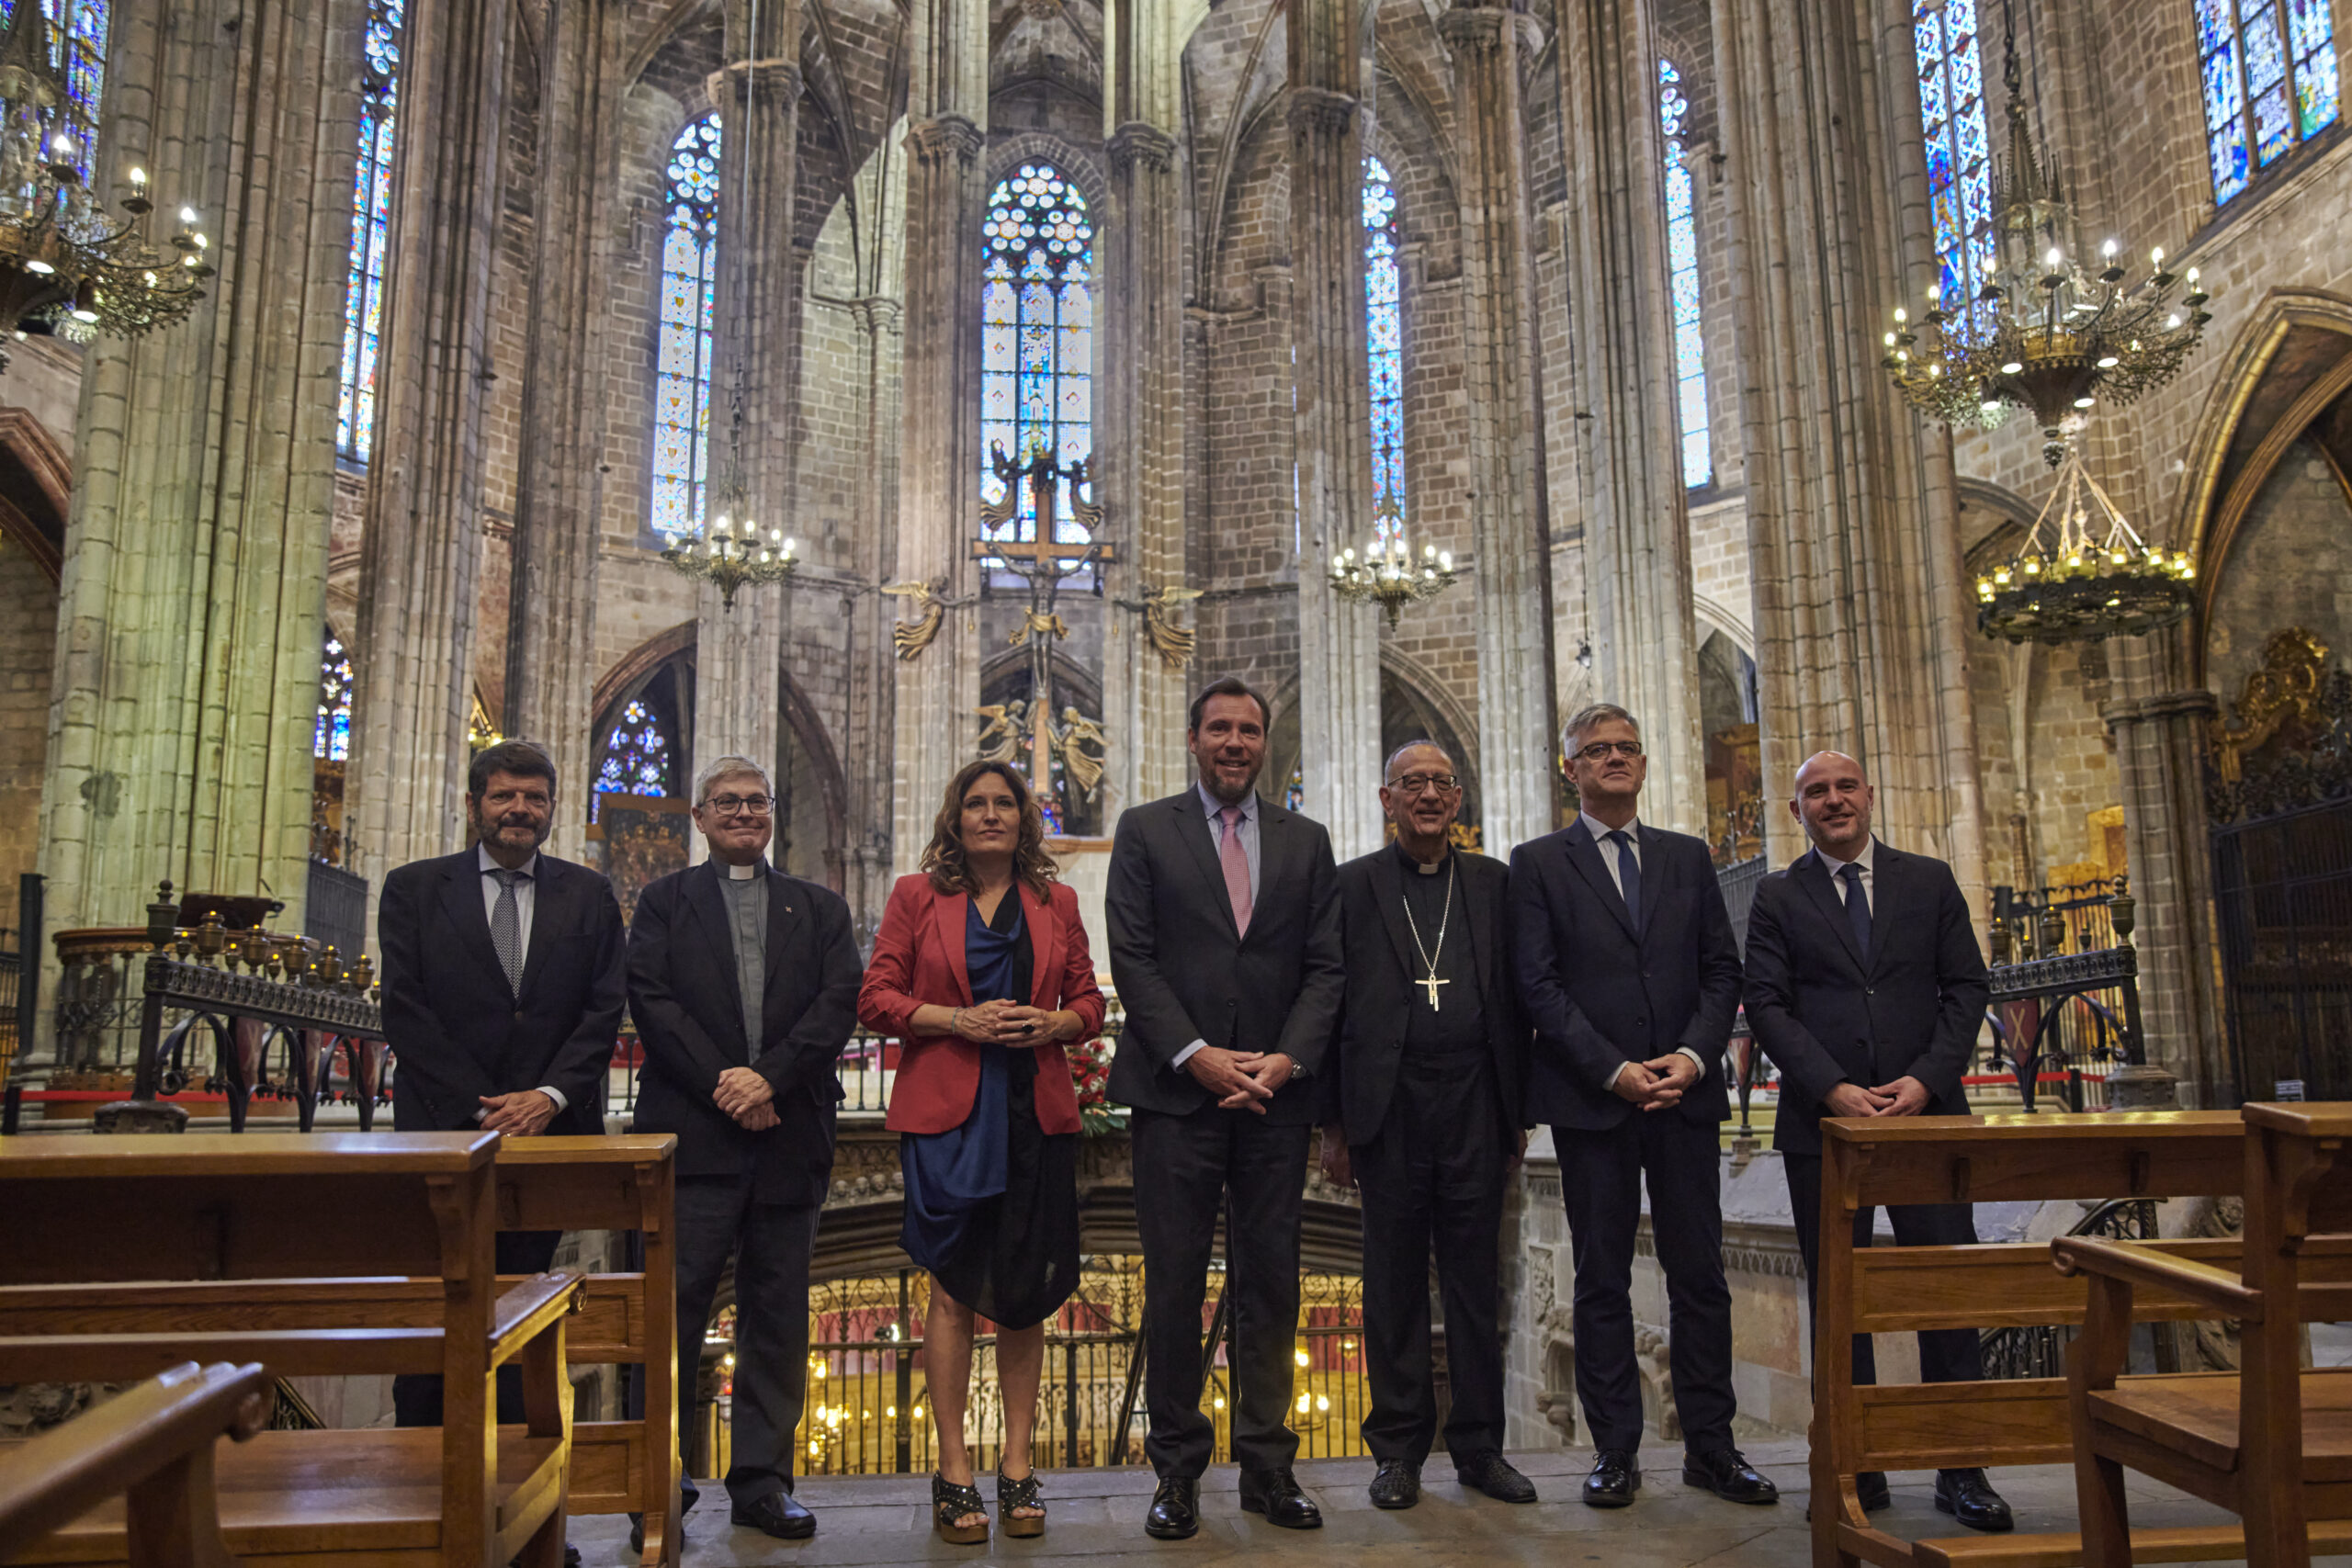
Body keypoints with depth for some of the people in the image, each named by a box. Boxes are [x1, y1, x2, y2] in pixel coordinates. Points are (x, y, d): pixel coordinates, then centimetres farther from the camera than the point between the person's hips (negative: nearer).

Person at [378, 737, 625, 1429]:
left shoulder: (588, 895, 9)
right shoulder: (414, 889, 5)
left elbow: (603, 1011, 3)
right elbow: (404, 1012, -2)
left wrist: (548, 1097, -12)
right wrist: (481, 1108, -10)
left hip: (549, 1131, 1)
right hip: (442, 1131, -1)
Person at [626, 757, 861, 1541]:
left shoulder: (819, 908, 15)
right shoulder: (665, 900, 11)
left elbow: (840, 1001, 2)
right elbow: (651, 1000, -2)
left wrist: (768, 1076, -12)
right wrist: (721, 1085, -12)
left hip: (789, 1135, 2)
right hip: (692, 1136, -2)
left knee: (778, 1316, 7)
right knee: (673, 1308, -1)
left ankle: (762, 1481, 16)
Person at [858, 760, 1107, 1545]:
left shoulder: (1055, 903, 12)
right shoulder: (916, 896, 6)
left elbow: (1089, 1001, 14)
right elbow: (875, 998, 1)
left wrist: (1051, 1023, -8)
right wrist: (958, 1020, -12)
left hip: (1037, 1112, 2)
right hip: (946, 1111, -2)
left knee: (1027, 1290, 5)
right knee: (953, 1287, 0)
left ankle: (1017, 1467, 16)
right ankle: (953, 1472, 11)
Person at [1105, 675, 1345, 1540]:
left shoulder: (1306, 841, 12)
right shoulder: (1145, 830, 5)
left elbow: (1324, 966, 7)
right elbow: (1132, 958, -3)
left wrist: (1287, 1058, -8)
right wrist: (1196, 1054, -12)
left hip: (1275, 1094, 2)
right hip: (1175, 1091, -2)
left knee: (1271, 1288, 8)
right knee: (1173, 1289, 4)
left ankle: (1267, 1464, 20)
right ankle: (1178, 1470, 17)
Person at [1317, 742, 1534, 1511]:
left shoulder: (1493, 882, 10)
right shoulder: (1352, 885, 4)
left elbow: (1515, 999, 9)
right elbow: (1333, 1005, 2)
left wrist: (1518, 1112, 5)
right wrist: (1335, 1123, -2)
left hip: (1475, 1106, 2)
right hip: (1390, 1107, -1)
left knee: (1476, 1281, 9)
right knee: (1394, 1283, 7)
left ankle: (1478, 1445, 22)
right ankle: (1399, 1448, 19)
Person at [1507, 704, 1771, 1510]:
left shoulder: (1688, 857, 13)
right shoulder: (1539, 863, 2)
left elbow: (1721, 970, 8)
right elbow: (1539, 985, -5)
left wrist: (1695, 1055, -8)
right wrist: (1612, 1070, -13)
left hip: (1686, 1092, 3)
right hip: (1590, 1097, -3)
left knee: (1700, 1273, 7)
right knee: (1602, 1279, 5)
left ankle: (1709, 1444, 19)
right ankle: (1615, 1450, 15)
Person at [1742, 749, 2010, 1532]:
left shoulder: (1930, 881, 10)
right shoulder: (1778, 897, 6)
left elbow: (1966, 988, 5)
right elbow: (1768, 1005, -1)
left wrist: (1927, 1080, -9)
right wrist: (1833, 1088, -13)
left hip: (1926, 1111, 1)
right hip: (1822, 1120, -1)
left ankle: (1960, 1466, 14)